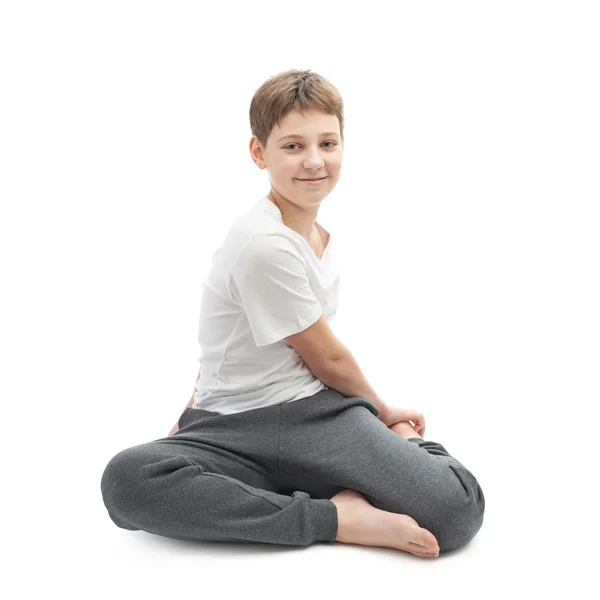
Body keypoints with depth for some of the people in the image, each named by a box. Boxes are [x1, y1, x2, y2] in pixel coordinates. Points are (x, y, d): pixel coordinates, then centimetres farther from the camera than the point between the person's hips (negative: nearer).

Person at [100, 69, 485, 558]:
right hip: (236, 431, -3)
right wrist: (382, 410, 12)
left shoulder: (324, 237, 11)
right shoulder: (264, 243, -16)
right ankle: (333, 517, -31)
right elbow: (327, 358, -5)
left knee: (459, 509, -25)